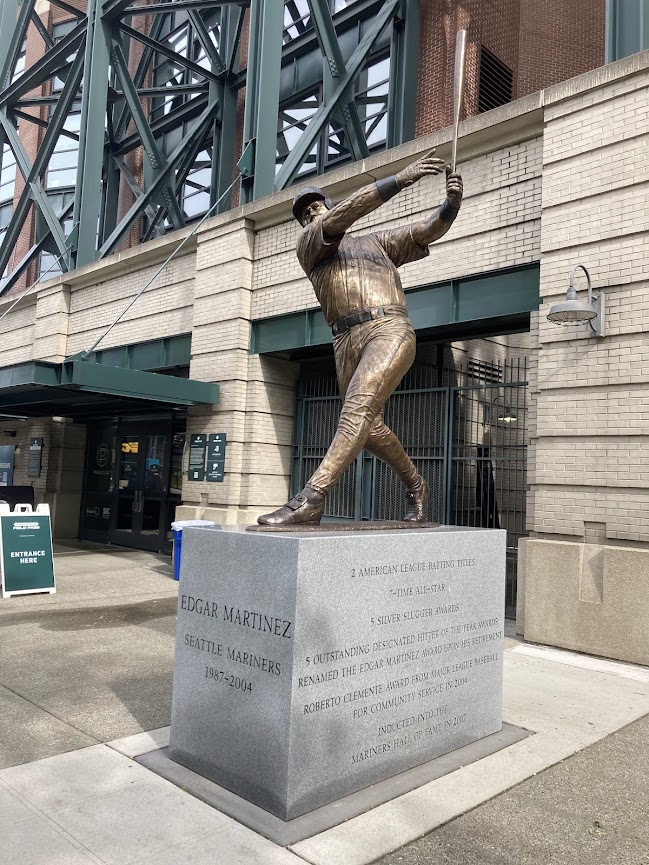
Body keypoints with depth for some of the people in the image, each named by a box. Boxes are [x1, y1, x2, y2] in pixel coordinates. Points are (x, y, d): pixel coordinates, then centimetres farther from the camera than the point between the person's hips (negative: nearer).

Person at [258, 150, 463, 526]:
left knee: (358, 409, -22)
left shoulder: (377, 242, 27)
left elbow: (430, 230, 19)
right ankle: (416, 487, 30)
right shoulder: (309, 245, 19)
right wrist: (401, 178, -6)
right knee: (369, 428, 6)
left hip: (390, 332, -3)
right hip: (347, 345, 3)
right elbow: (345, 214, 2)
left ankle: (310, 500, -31)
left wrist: (452, 203, -3)